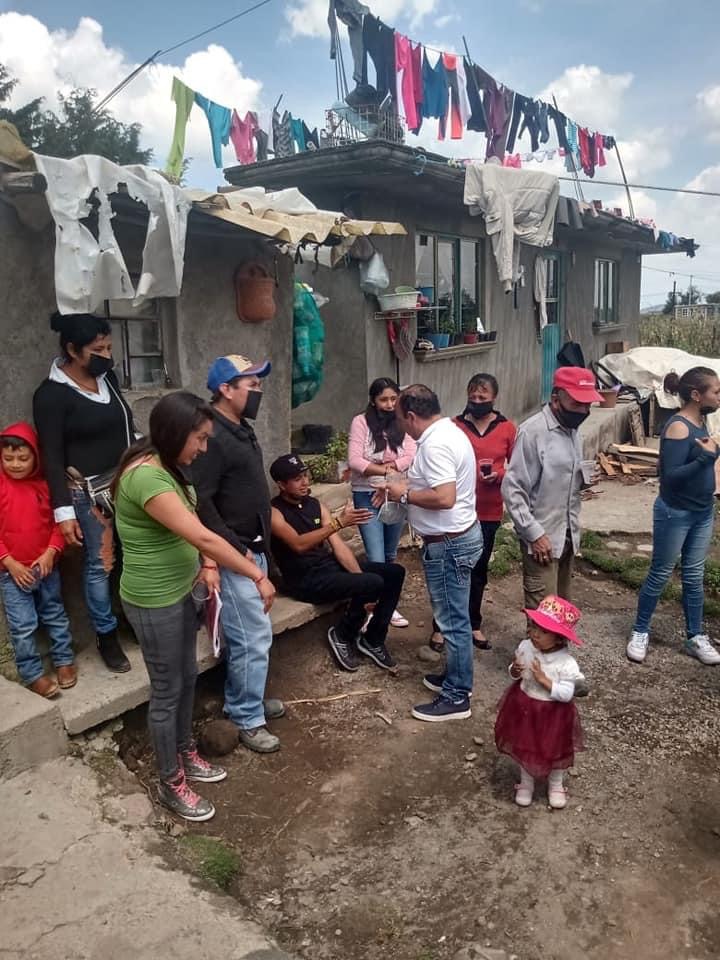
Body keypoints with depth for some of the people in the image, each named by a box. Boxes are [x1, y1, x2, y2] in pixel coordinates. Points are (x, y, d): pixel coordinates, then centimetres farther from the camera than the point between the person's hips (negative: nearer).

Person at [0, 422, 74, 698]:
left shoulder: (46, 484, -3)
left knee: (55, 616, 15)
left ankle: (64, 660, 30)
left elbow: (59, 521, 1)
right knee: (22, 626, 2)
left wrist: (51, 553, -11)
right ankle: (32, 674, 14)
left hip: (46, 567, 2)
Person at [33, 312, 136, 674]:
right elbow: (52, 457, -13)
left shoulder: (107, 377, 4)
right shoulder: (51, 394, -14)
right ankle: (106, 636, 19)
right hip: (89, 492, -6)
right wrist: (64, 511, -15)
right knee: (100, 564, 3)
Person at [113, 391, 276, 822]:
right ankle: (172, 783, 26)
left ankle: (186, 754, 42)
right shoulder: (146, 476, -29)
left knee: (188, 677, 22)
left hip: (180, 592, 9)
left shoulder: (166, 467, 4)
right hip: (153, 602, -9)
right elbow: (202, 536, -31)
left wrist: (206, 565, -6)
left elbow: (191, 530, 12)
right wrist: (259, 576, -25)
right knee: (167, 691, 6)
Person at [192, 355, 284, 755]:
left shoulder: (242, 428, 11)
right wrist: (236, 549, -20)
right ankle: (248, 719, 14)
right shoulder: (212, 436, -21)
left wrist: (259, 544, 18)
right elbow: (201, 502, -25)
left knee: (248, 633, 19)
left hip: (252, 549, 10)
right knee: (254, 637, -2)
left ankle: (242, 700, 35)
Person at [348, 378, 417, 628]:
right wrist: (387, 470, -17)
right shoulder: (361, 422, -8)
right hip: (367, 496, -4)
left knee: (390, 556, 15)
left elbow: (410, 457, -8)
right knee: (376, 559, -7)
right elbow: (354, 461, -16)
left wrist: (387, 467, -19)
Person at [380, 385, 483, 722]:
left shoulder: (435, 444, -23)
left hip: (449, 543, -11)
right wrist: (404, 486, 12)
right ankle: (456, 676, 35)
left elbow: (445, 498, -31)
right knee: (453, 616, 21)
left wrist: (405, 494, -18)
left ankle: (456, 697, 12)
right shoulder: (448, 431, 10)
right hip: (457, 536, 11)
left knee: (453, 620, 0)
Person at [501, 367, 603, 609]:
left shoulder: (573, 431, 8)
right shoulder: (533, 432, -17)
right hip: (542, 537, -8)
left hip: (568, 536, 8)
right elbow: (512, 489, -18)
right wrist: (534, 534, -19)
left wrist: (584, 477, 3)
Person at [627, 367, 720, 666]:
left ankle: (695, 638, 28)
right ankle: (640, 632, 22)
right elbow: (670, 475, -25)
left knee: (694, 576, 15)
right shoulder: (678, 427, -21)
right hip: (675, 514, -8)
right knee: (660, 574, 6)